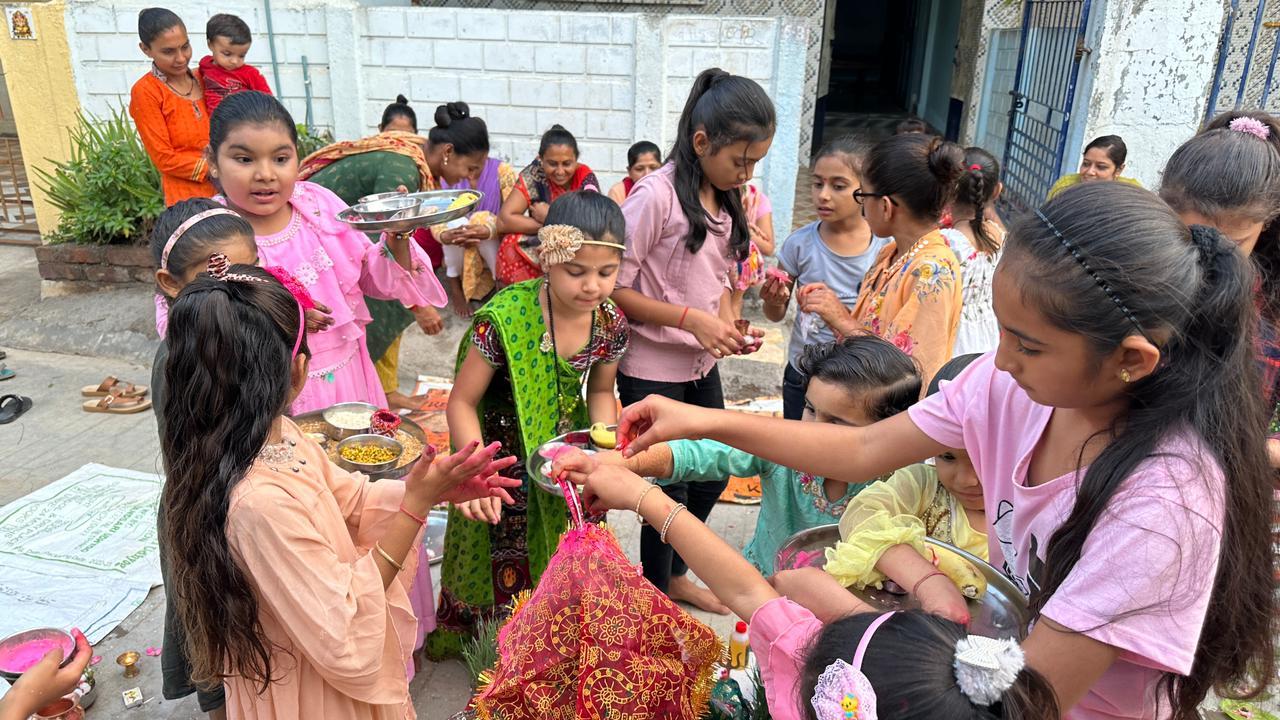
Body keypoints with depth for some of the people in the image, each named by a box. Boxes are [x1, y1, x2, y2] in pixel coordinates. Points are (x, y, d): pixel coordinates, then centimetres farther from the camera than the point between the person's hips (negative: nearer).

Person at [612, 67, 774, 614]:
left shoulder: (724, 199, 5)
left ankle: (673, 574, 42)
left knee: (713, 476, 19)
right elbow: (614, 288, -19)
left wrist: (729, 324, -5)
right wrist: (692, 319, -24)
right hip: (652, 368, -8)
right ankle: (655, 595, 29)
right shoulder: (656, 196, -20)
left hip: (701, 363, 8)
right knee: (673, 486, 4)